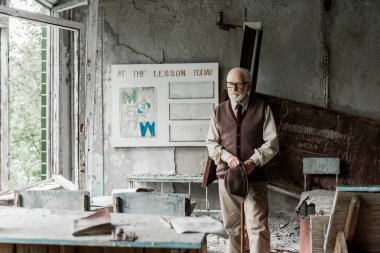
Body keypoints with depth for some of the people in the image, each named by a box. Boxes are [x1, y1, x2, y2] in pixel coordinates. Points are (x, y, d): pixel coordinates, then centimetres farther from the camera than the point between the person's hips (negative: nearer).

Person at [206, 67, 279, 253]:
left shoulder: (262, 109, 1)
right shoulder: (219, 111, 8)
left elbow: (272, 143, -1)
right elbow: (211, 143, 8)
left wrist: (254, 161, -15)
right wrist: (226, 156, -11)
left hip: (255, 177, -2)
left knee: (258, 226, -5)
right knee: (231, 226, 10)